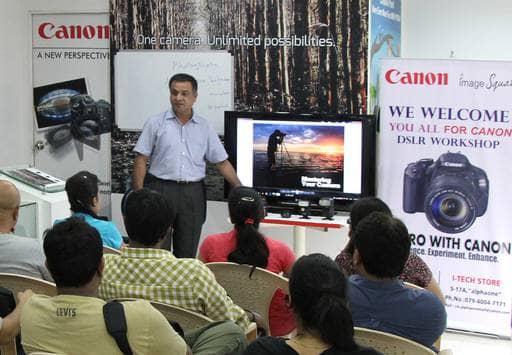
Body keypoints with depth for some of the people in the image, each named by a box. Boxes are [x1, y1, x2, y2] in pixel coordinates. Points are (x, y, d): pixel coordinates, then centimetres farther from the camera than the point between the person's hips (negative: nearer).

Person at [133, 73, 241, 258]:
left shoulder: (205, 127, 9)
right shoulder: (155, 123, 2)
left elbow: (222, 162, 11)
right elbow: (141, 160, 0)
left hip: (193, 193, 2)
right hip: (161, 189, -2)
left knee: (187, 252, 6)